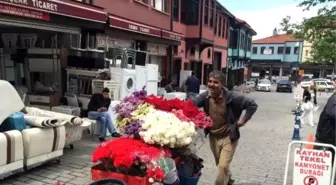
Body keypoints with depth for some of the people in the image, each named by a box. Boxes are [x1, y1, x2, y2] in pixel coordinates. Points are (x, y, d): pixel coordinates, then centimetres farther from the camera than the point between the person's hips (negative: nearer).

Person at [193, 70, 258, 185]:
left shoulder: (232, 97, -22)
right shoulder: (205, 96, -12)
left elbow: (252, 105, -12)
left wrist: (243, 120, -13)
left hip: (228, 137, -4)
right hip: (213, 137, 5)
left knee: (223, 166, -11)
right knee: (220, 165, 23)